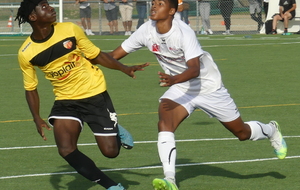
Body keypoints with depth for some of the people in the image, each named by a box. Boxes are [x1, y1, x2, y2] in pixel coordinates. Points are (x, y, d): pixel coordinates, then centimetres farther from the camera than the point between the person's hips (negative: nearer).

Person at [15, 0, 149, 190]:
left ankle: (117, 132, 34)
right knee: (66, 149, -19)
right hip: (66, 101, 1)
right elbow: (31, 88, 5)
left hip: (95, 95, -1)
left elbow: (97, 55, 2)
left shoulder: (70, 30, -11)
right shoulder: (26, 53, -10)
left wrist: (125, 69, -8)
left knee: (110, 151, -4)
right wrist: (37, 119, -6)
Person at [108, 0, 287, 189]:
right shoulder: (147, 31, -14)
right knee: (164, 123, -24)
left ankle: (271, 130, 43)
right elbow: (113, 56, -9)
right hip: (180, 88, 4)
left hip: (209, 86, -4)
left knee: (242, 133, 9)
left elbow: (194, 69, -38)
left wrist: (174, 79, -56)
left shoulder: (184, 32, -30)